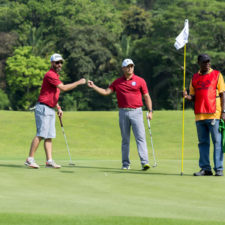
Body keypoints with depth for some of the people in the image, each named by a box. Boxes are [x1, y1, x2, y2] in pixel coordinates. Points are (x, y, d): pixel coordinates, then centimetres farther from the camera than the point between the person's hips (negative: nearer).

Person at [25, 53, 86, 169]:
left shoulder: (56, 76, 19)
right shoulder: (50, 75, -13)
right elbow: (63, 88, -21)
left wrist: (59, 108, 18)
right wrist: (79, 82, -13)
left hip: (51, 110, 10)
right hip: (43, 108, -10)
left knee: (49, 136, 4)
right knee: (41, 134, -13)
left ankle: (49, 161, 2)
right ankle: (30, 159, -11)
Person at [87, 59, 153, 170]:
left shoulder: (140, 81, 2)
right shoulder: (117, 82, 9)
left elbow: (146, 96, 4)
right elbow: (106, 92, 8)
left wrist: (150, 111, -4)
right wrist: (93, 86, -1)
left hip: (136, 112, -3)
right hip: (123, 112, 3)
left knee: (140, 137, -11)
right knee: (125, 139, 7)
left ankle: (145, 162, -17)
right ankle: (125, 163, 12)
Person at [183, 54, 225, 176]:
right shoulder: (194, 77, 14)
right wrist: (187, 96, -7)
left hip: (214, 114, -4)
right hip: (199, 115, 4)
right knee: (203, 143, 6)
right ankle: (205, 168, 11)